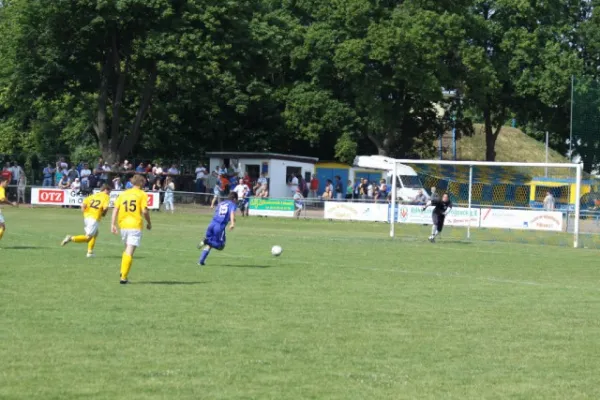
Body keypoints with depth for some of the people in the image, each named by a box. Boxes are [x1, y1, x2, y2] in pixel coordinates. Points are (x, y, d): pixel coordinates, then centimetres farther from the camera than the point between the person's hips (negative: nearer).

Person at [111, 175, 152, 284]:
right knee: (130, 252, -7)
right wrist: (149, 223, 6)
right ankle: (124, 277, -13)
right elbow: (145, 211, -9)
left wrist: (113, 224, 5)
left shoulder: (123, 194, 12)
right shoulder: (142, 195, -1)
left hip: (123, 225, 5)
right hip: (135, 225, -5)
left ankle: (123, 273, 14)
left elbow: (115, 209, 5)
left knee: (127, 250, 22)